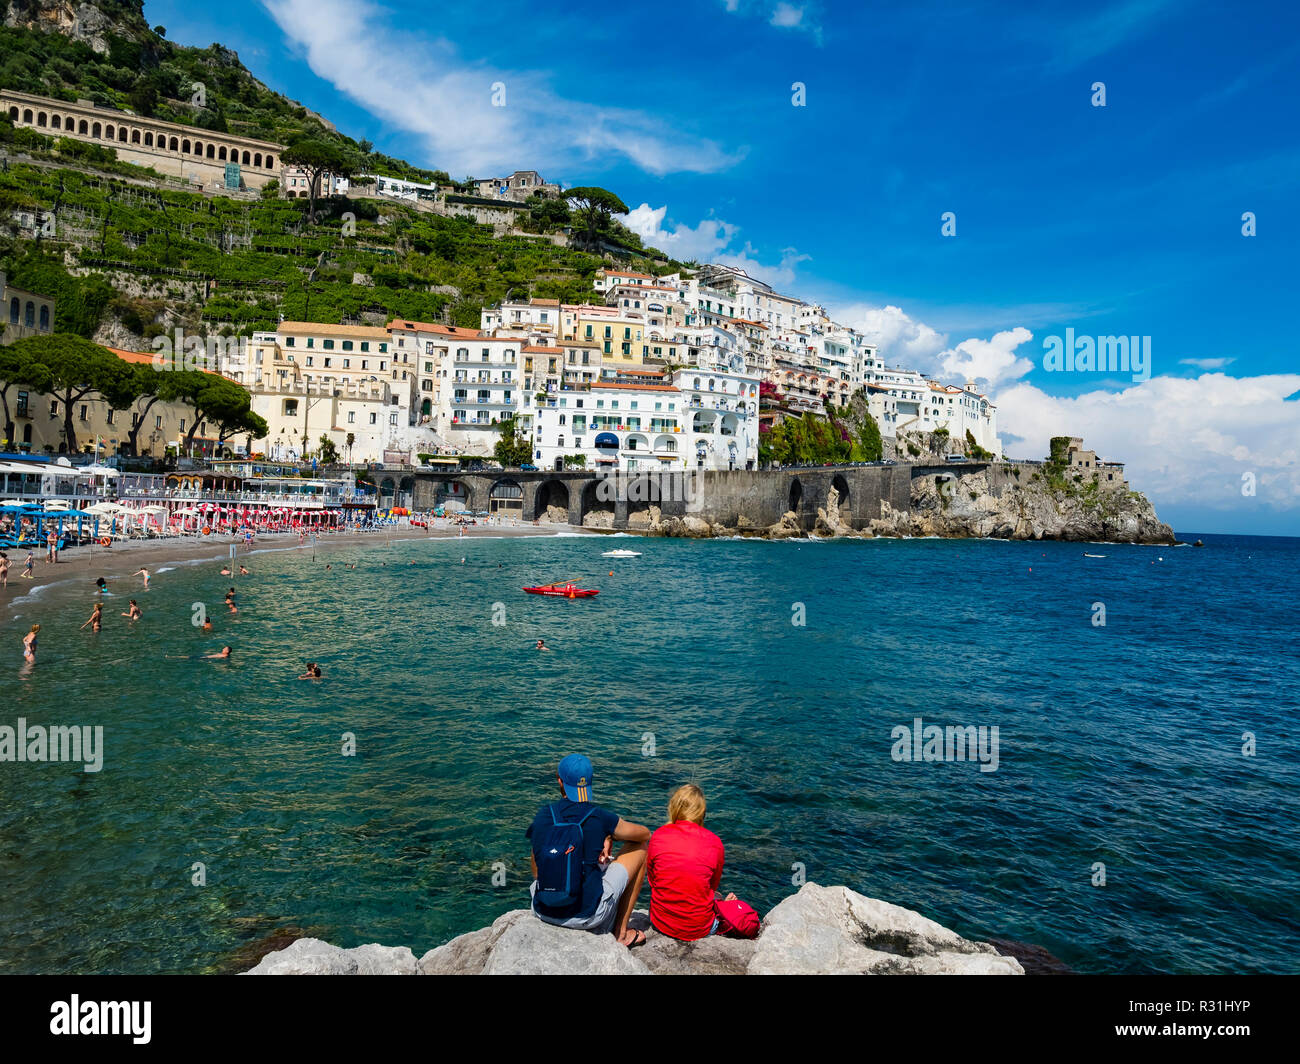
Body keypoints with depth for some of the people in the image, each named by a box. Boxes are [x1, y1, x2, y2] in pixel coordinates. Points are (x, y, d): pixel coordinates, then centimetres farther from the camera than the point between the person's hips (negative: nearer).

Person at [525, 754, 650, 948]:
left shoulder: (542, 816, -3)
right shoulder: (600, 818, -12)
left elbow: (536, 873, 10)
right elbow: (645, 834, 6)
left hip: (543, 913, 4)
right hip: (587, 916, -4)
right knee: (640, 848, 13)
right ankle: (621, 932, 19)